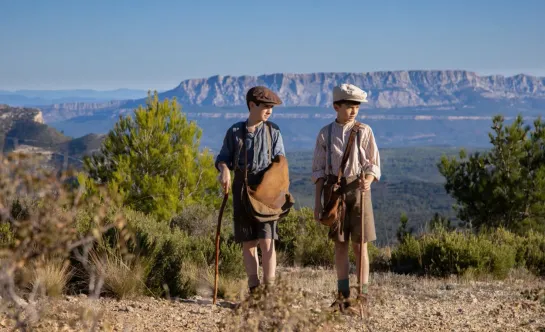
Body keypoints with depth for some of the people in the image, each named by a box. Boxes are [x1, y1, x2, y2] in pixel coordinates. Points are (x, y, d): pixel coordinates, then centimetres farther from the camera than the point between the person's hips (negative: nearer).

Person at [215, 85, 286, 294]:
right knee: (247, 242, 5)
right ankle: (254, 290, 11)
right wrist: (224, 170, -14)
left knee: (266, 240, -10)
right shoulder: (235, 131, 5)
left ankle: (269, 289, -7)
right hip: (242, 188, 2)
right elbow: (223, 157, 8)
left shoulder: (273, 131, 5)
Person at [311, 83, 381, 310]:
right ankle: (343, 295, 15)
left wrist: (368, 180, -20)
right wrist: (317, 202, 4)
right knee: (340, 244, 7)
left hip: (358, 190, -2)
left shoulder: (364, 131, 0)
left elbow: (374, 164, 2)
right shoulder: (325, 133, 4)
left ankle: (363, 294, 4)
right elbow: (319, 170, 7)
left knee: (359, 245, -1)